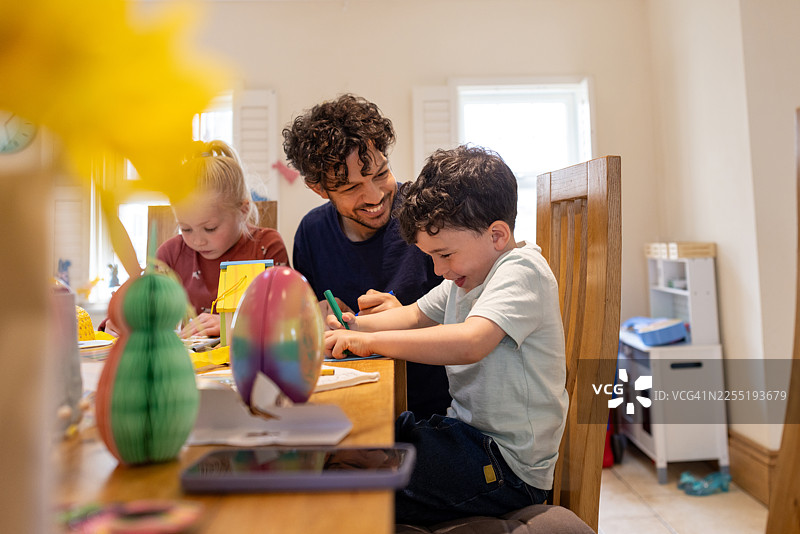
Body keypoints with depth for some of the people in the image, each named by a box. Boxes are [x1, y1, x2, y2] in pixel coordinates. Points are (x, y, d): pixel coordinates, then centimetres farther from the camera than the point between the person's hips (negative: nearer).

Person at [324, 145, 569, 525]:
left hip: (507, 465, -9)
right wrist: (358, 325, 1)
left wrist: (369, 342, -28)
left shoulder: (521, 271, -19)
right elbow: (416, 315, 19)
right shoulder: (469, 273, 10)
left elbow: (468, 343, -35)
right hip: (469, 435, 9)